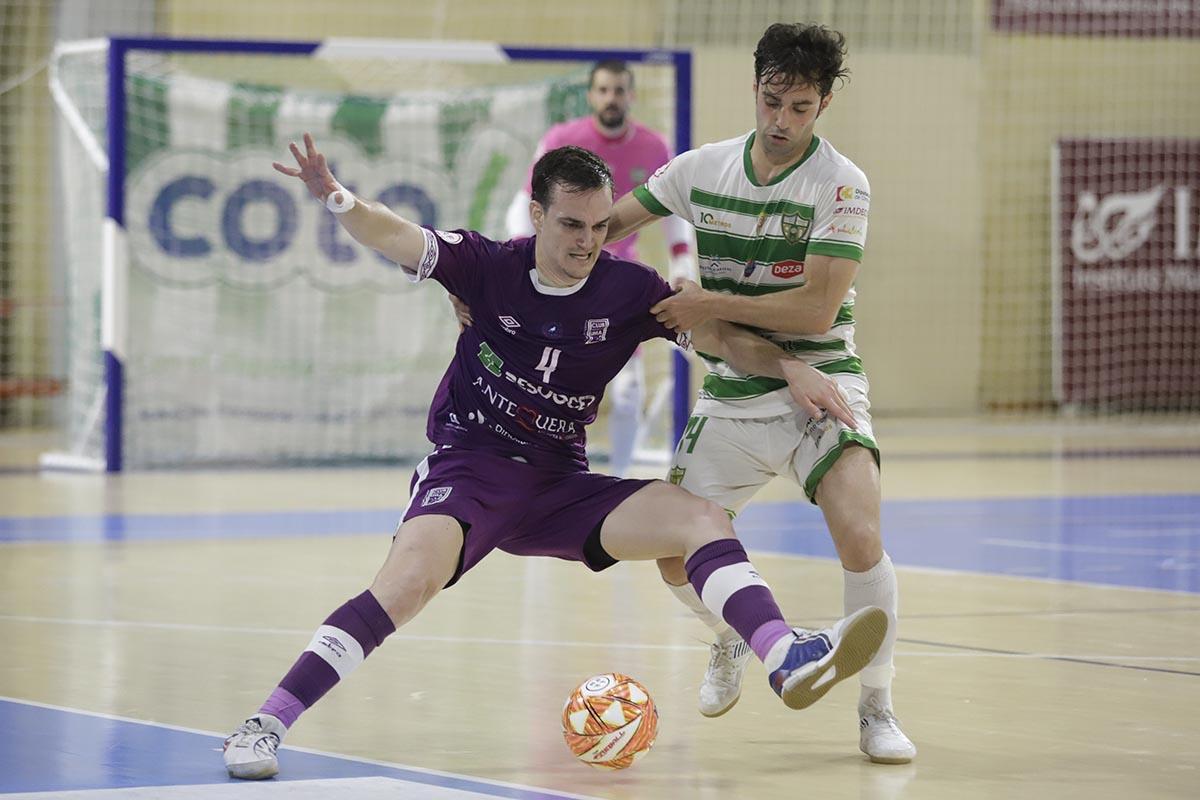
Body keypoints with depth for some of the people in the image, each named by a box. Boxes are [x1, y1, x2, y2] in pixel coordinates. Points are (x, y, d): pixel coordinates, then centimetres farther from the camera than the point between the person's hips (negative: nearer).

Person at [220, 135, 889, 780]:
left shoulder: (628, 290, -3)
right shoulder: (489, 267, -8)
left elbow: (722, 336, 2)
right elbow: (392, 236, -18)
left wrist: (789, 366, -17)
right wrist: (338, 200, -39)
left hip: (559, 484, 4)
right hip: (469, 471, -3)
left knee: (701, 519, -16)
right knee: (408, 582, -30)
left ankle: (789, 661, -28)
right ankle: (267, 724, -26)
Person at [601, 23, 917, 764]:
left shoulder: (841, 185, -13)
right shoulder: (703, 169, 1)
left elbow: (817, 310, -20)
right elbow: (605, 224, 13)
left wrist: (710, 305, -19)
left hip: (818, 387, -4)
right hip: (731, 397, 4)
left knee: (861, 538, -26)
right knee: (676, 560, 3)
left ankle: (877, 709, -7)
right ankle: (733, 640, 38)